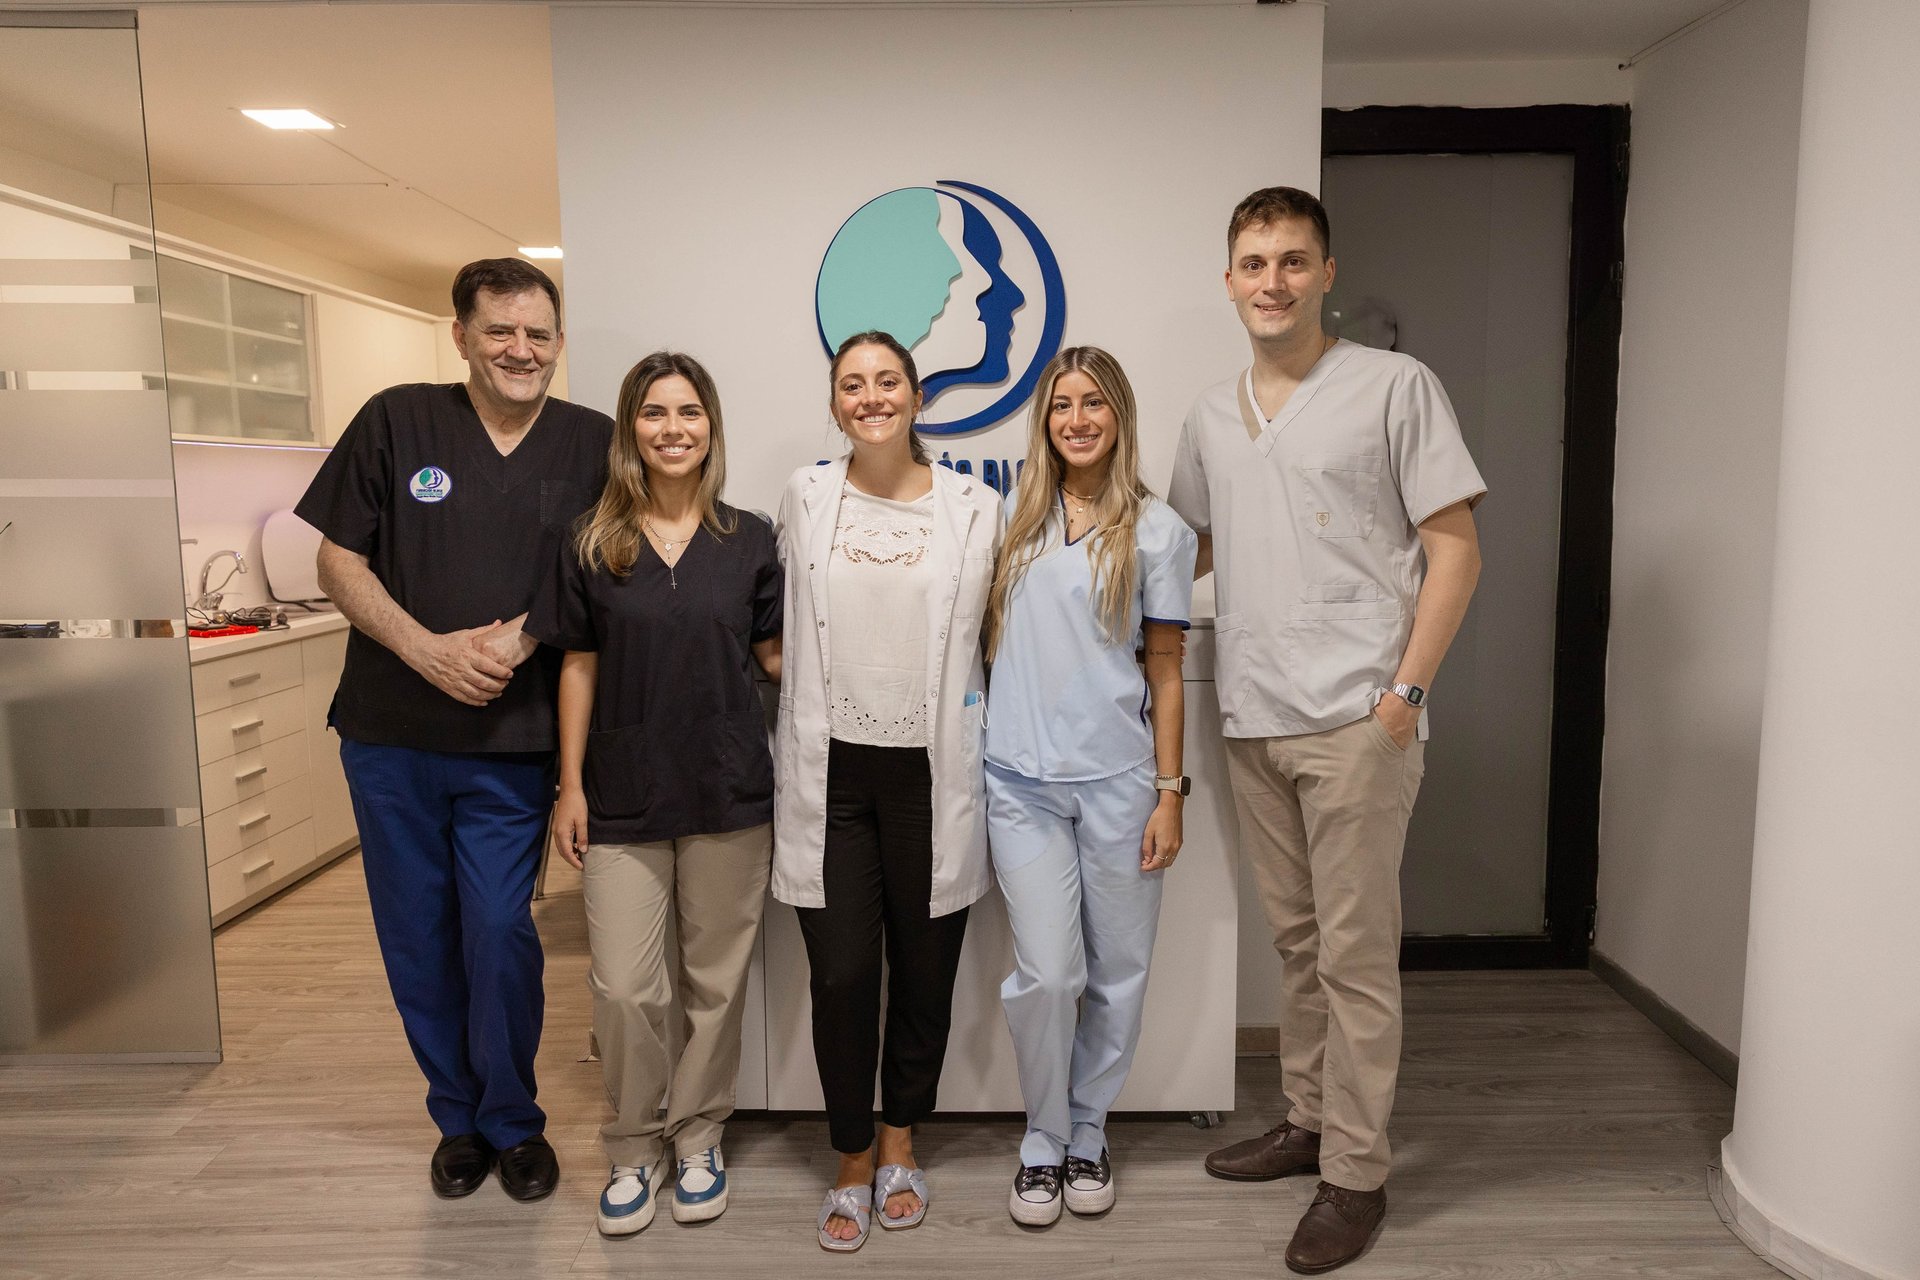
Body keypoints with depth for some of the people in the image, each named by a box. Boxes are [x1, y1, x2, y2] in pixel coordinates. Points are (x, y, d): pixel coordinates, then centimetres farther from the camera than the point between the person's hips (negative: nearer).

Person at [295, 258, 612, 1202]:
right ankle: (457, 1117, 33)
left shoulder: (592, 444, 0)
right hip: (392, 734, 2)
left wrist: (518, 638, -15)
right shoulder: (396, 420, 0)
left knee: (500, 935, 1)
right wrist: (425, 649, -13)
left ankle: (513, 1123, 25)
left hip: (511, 743, -1)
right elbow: (339, 561, 1)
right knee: (418, 939, 12)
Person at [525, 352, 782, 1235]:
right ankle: (632, 1147, 25)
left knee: (716, 981, 10)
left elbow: (776, 653, 7)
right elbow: (579, 668, 4)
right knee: (624, 989, 2)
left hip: (728, 794, 1)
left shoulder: (749, 541, 2)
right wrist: (569, 787, 2)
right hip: (623, 797, 0)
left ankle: (697, 1139, 31)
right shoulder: (592, 545, 1)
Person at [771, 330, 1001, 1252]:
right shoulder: (804, 499, 4)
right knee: (840, 978, 2)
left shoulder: (975, 508, -1)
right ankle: (853, 1165, 25)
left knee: (924, 974, 11)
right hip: (831, 773, 1)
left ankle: (899, 1147, 35)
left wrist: (992, 753, 5)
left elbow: (998, 634, 7)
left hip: (931, 775, 0)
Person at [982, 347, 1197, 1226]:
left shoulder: (1157, 529, 3)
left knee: (1118, 973, 9)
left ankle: (1087, 1134, 30)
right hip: (1023, 778, 1)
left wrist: (1170, 792, -1)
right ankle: (1043, 1141, 22)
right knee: (1044, 974, -1)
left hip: (1118, 778, 0)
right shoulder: (1012, 517, 8)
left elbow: (1166, 672, 2)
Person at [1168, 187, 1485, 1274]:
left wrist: (1405, 691, -12)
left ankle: (1356, 1175, 15)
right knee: (1296, 939, 16)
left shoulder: (1395, 386, -2)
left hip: (1355, 720, -5)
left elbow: (1455, 550, -5)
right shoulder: (1212, 416, 14)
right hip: (1254, 720, 6)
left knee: (1355, 951, 0)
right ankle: (1309, 1121, 32)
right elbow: (1190, 548, 26)